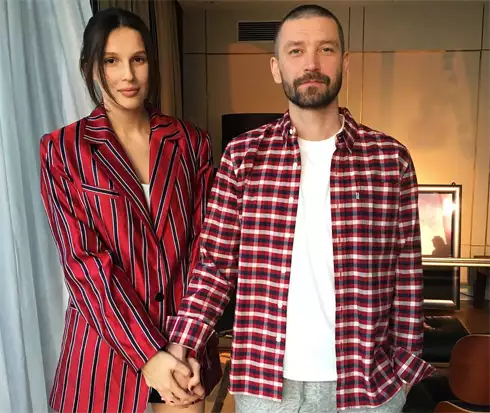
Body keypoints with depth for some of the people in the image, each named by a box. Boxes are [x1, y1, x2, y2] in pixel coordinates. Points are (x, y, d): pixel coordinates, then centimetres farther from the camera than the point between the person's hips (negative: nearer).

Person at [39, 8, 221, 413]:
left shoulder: (191, 142, 0)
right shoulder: (62, 149, -5)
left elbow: (204, 245, -4)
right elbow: (83, 259, -12)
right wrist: (147, 353, -17)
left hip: (183, 336, 2)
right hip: (104, 341, -1)